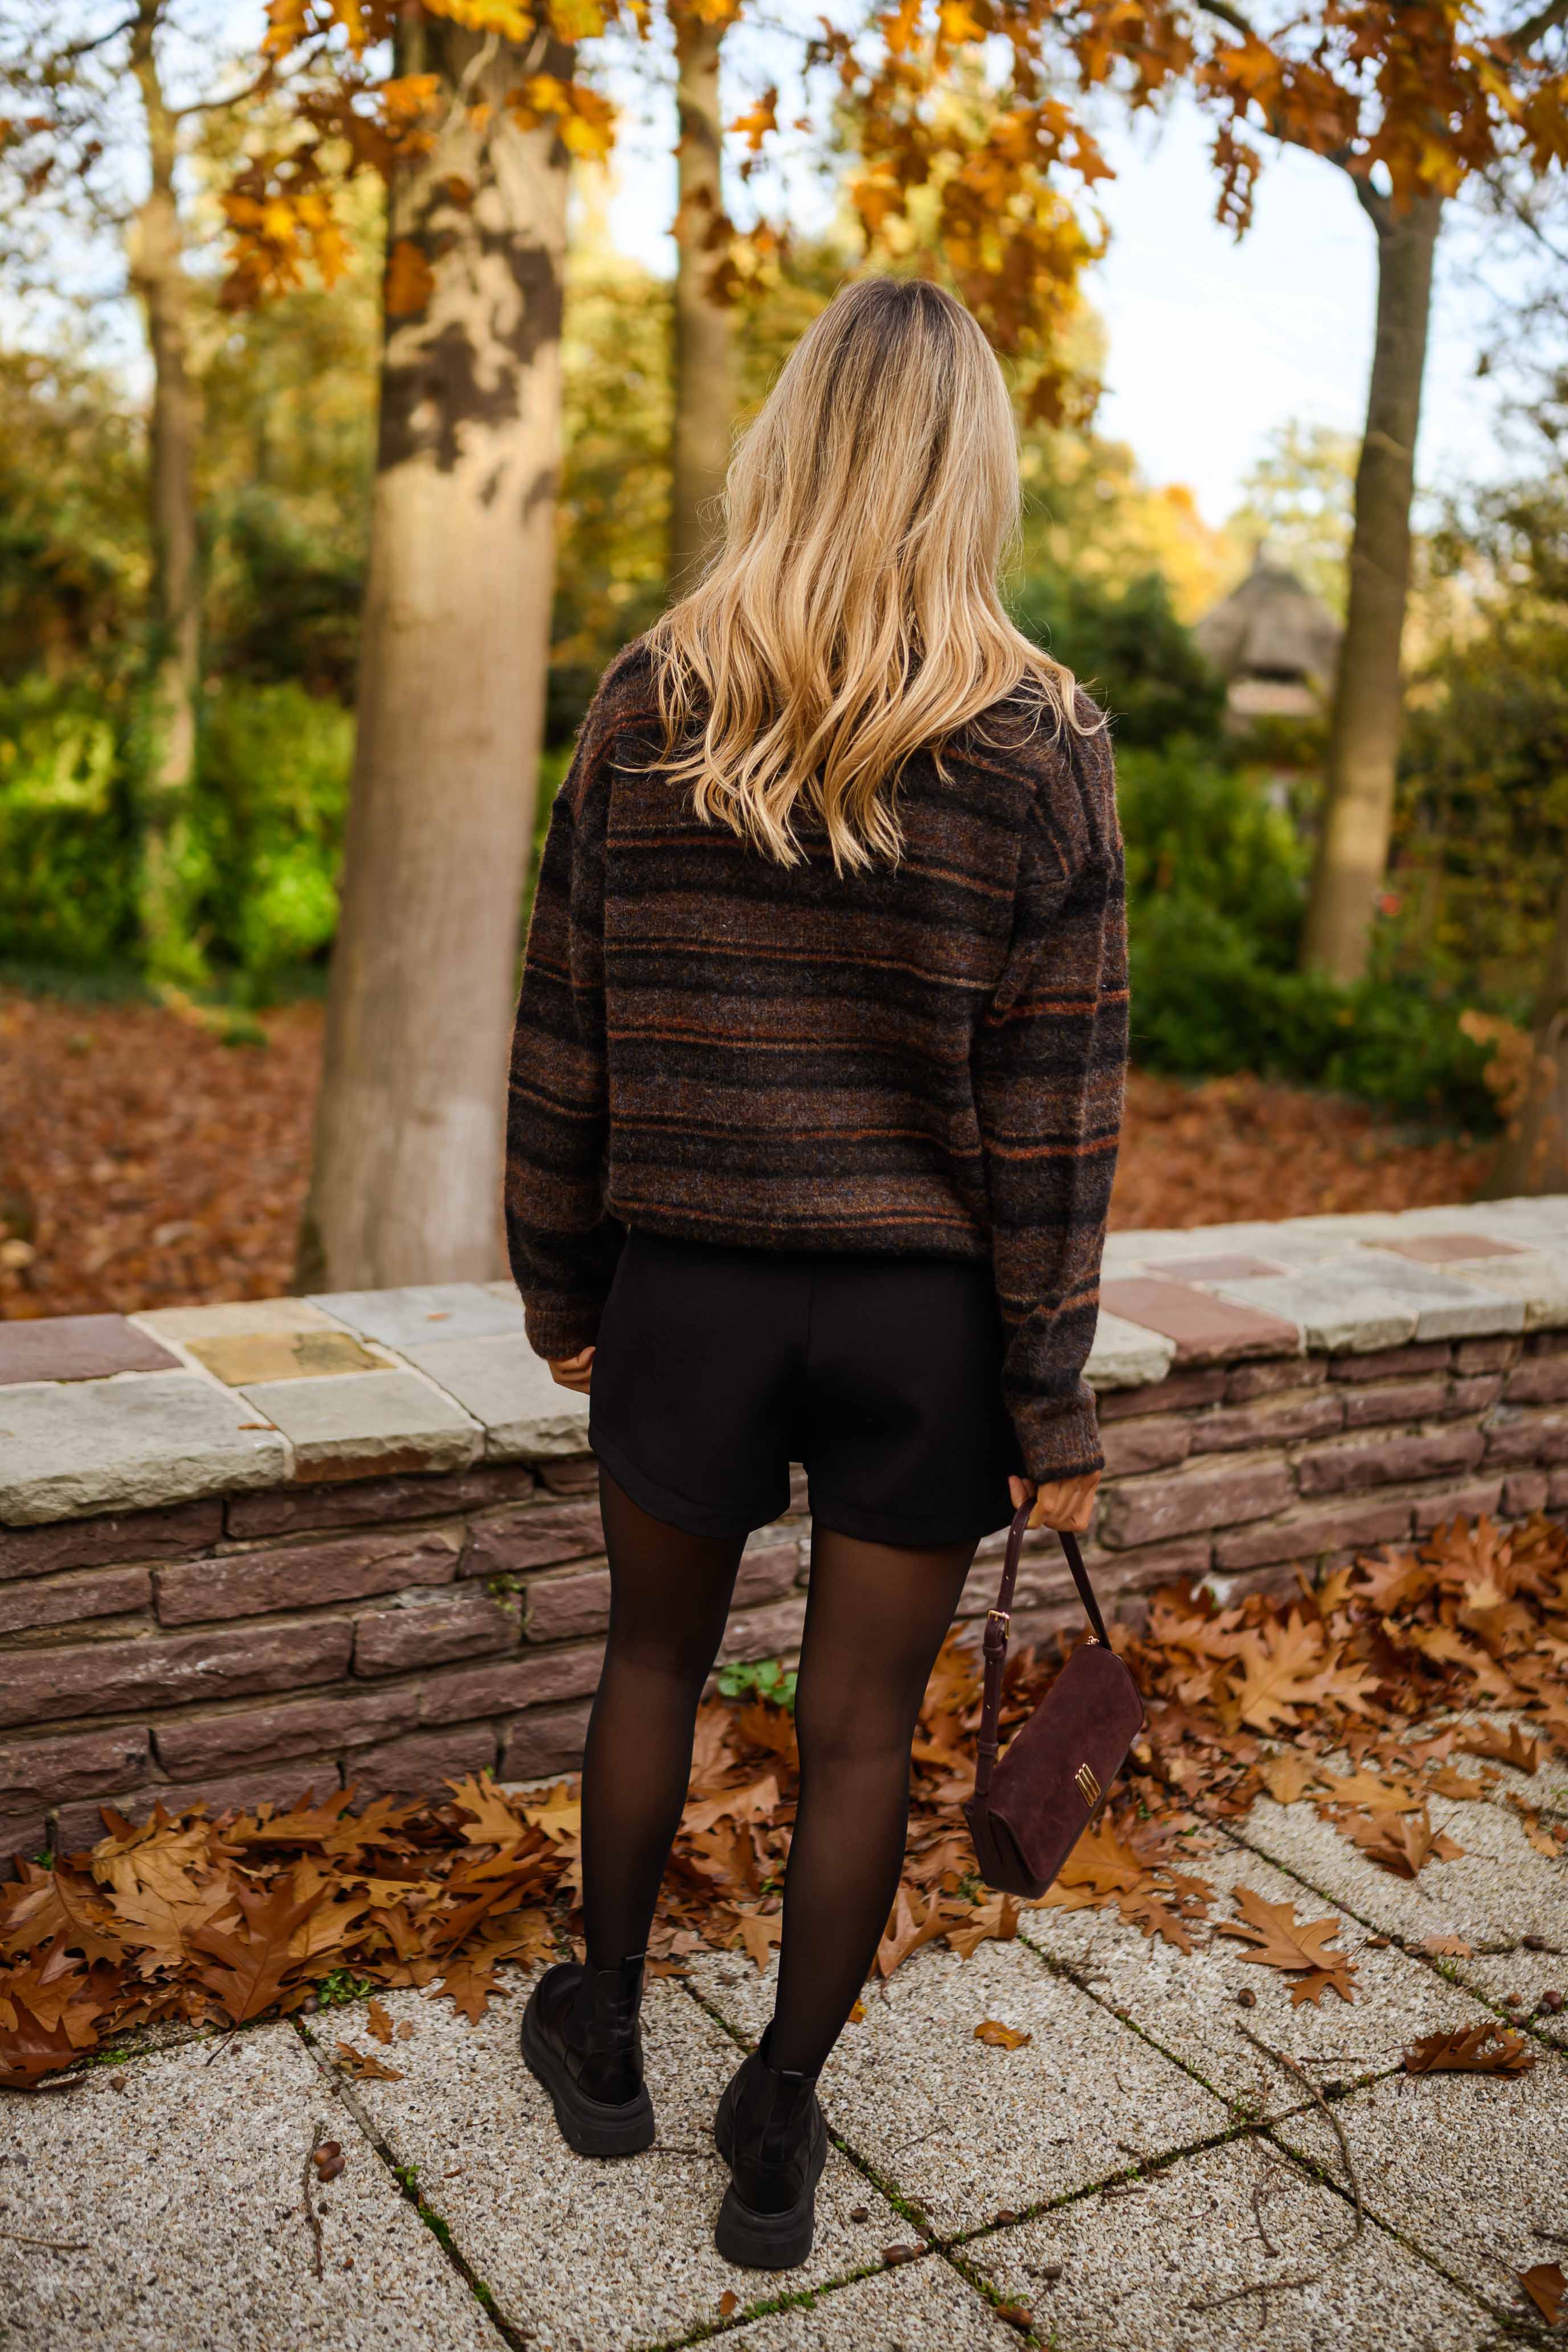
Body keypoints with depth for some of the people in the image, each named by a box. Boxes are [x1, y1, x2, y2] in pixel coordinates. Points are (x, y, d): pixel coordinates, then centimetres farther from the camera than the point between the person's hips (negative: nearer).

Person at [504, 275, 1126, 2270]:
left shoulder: (650, 705, -4)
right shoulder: (1040, 749, -9)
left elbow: (565, 1033, -1)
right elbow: (1051, 1111, -9)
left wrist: (559, 1285, 11)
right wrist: (1054, 1405, -2)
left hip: (690, 1280, 2)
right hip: (925, 1305, -1)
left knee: (656, 1656, 22)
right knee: (861, 1725, 13)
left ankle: (604, 2040, 41)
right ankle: (777, 2135, 29)